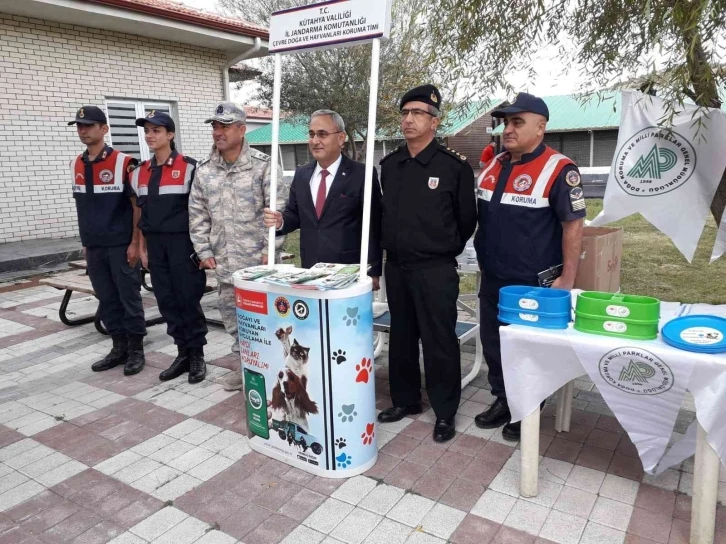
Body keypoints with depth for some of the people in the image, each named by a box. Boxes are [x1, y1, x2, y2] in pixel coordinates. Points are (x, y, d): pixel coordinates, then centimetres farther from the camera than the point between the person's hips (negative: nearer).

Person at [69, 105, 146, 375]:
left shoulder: (123, 162, -9)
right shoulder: (77, 165, 10)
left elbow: (138, 205, -9)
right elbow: (82, 206, 16)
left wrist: (135, 243, -12)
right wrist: (85, 242, 13)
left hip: (121, 245, -6)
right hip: (94, 247, 6)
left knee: (129, 298, 2)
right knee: (106, 300, 12)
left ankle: (136, 350, 14)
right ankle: (119, 347, 24)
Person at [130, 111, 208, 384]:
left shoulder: (189, 167, -6)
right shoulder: (140, 172, 11)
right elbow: (141, 212, 16)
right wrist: (142, 247, 13)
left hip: (183, 243, -6)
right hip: (155, 245, 6)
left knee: (189, 298, -1)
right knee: (166, 300, 9)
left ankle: (197, 355, 13)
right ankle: (183, 352, 21)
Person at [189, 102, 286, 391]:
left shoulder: (262, 165, -6)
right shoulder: (204, 170, 7)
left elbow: (277, 210, -8)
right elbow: (197, 215, 11)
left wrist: (270, 250, -12)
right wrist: (204, 251, 6)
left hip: (258, 261, -5)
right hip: (224, 263, 5)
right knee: (231, 316, 14)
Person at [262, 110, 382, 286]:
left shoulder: (362, 174, -8)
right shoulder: (301, 174, 8)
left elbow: (373, 226, -7)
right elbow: (296, 214, 14)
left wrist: (373, 272, -8)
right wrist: (281, 221, -10)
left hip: (349, 273, -4)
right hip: (310, 270, 5)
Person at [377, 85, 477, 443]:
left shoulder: (454, 166, -9)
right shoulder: (389, 165, 7)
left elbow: (467, 220, -1)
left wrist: (443, 251, 8)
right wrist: (392, 248, 15)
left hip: (436, 270, -5)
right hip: (395, 266, 5)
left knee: (439, 341, 4)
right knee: (401, 337, 16)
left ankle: (445, 412, 20)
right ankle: (405, 399, 33)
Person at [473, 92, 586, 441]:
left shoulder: (558, 170, -13)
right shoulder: (493, 167, 8)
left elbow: (573, 226, -13)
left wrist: (566, 280, -16)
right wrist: (483, 262, 14)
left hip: (535, 283, -6)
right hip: (492, 280, 7)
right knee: (493, 344, 15)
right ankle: (502, 400, 34)